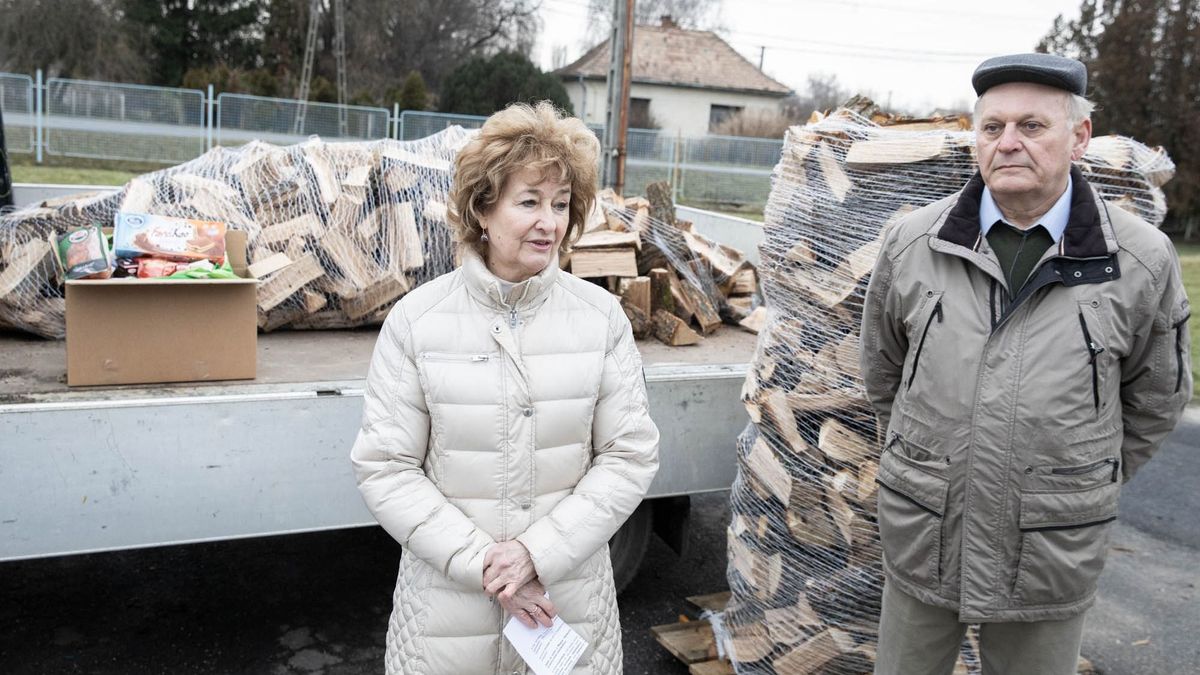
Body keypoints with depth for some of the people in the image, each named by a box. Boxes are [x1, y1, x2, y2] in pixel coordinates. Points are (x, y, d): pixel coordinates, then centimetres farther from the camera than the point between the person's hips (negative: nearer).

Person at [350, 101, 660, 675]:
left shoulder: (602, 316, -5)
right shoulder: (416, 320, -8)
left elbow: (630, 455, -5)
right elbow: (384, 468, -8)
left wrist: (539, 552, -13)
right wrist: (480, 561, -15)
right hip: (448, 601, -1)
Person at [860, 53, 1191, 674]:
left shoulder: (1141, 261, -6)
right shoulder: (912, 242, -3)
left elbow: (1154, 398, 7)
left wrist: (1084, 487, 11)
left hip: (1052, 553, -1)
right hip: (922, 537, 2)